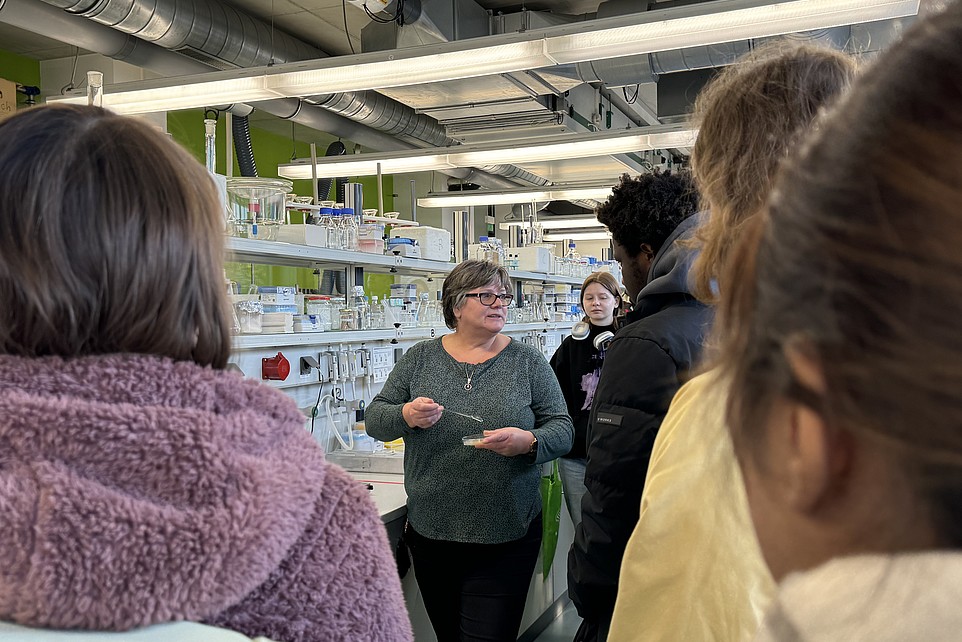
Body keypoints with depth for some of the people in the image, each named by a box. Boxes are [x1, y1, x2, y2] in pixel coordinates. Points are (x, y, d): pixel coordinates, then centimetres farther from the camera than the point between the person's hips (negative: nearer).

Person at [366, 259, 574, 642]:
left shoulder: (528, 362, 0)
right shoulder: (419, 359, 4)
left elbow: (562, 429, -1)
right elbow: (374, 419, 5)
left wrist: (529, 442, -22)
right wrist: (406, 416, -17)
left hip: (505, 541, -2)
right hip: (430, 535, 2)